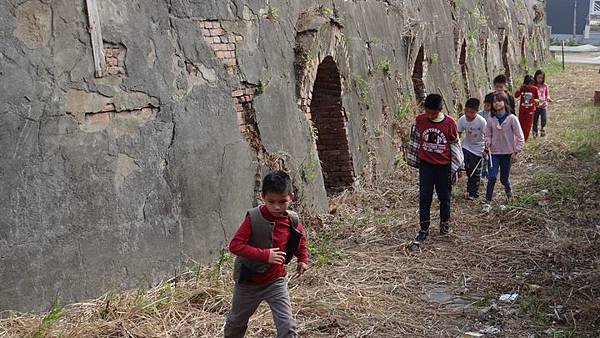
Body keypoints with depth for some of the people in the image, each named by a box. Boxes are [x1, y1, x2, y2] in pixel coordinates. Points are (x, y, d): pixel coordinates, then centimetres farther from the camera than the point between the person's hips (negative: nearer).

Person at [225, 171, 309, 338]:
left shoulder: (292, 220, -10)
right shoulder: (254, 218, -23)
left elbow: (300, 236, 14)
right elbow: (235, 245, -29)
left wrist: (303, 258, 4)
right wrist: (265, 255, -35)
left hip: (276, 281, 2)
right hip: (248, 282, -2)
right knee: (237, 321, 22)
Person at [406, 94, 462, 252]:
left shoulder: (449, 123, -13)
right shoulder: (420, 120, -9)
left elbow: (455, 145, -3)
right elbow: (415, 140, 4)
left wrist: (456, 166, 1)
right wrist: (412, 160, 10)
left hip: (444, 166, -1)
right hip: (426, 164, 1)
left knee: (444, 196, 12)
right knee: (424, 198, 0)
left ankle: (445, 221, 37)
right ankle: (424, 230, 8)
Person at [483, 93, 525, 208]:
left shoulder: (512, 119, -8)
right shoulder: (490, 120, -2)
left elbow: (520, 138, -4)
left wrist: (515, 152, -7)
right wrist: (488, 142, -14)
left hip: (507, 153, -1)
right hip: (494, 153, 1)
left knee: (504, 178, 10)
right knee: (492, 177, -11)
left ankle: (509, 190, 44)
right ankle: (488, 202, -2)